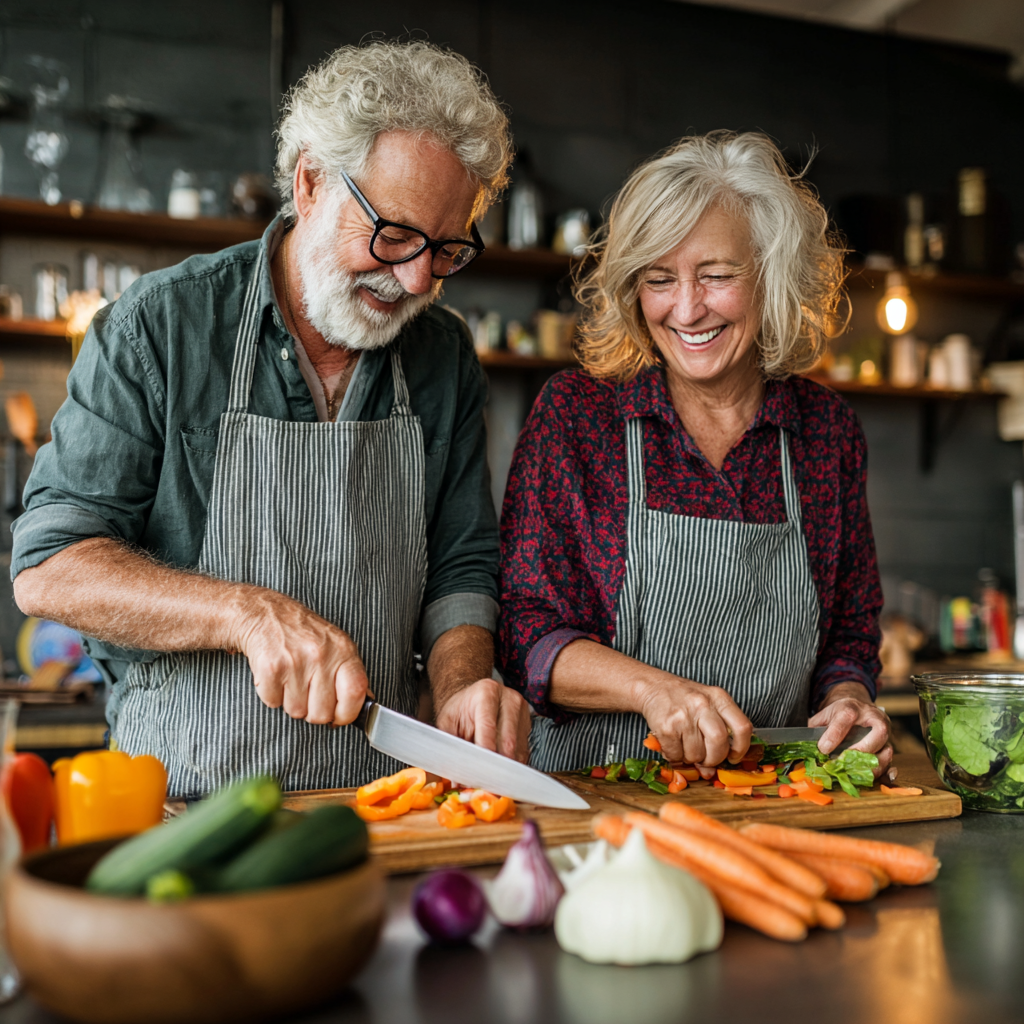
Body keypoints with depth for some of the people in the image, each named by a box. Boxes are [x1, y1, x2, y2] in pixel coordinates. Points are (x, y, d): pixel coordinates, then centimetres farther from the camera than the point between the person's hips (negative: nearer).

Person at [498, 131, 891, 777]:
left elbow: (851, 634, 13)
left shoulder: (829, 428, 5)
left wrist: (848, 699, -9)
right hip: (589, 798, -3)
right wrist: (649, 686, -23)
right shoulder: (575, 411, -4)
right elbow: (522, 628, -6)